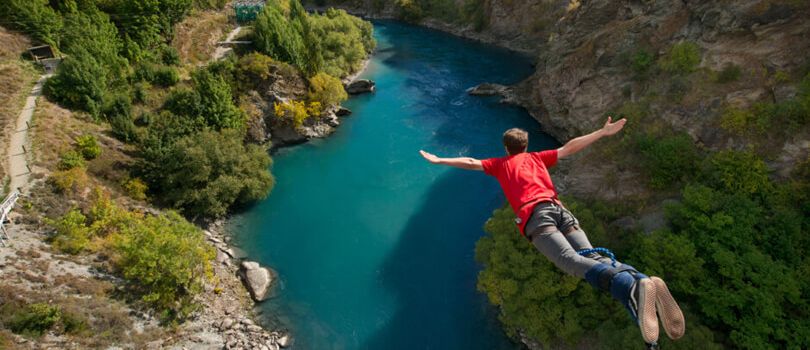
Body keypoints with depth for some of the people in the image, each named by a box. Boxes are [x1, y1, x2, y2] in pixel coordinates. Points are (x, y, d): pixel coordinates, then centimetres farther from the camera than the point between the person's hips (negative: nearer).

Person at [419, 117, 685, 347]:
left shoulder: (500, 164, 29)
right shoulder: (537, 157, 35)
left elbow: (470, 163, 31)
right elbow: (569, 148, 33)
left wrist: (438, 160, 42)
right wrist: (603, 132, 42)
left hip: (534, 214, -4)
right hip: (560, 209, 4)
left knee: (571, 260, -27)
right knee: (592, 256, -16)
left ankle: (633, 287, -54)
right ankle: (641, 283, -46)